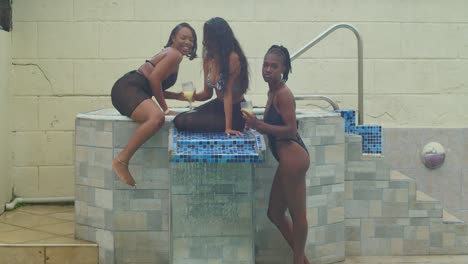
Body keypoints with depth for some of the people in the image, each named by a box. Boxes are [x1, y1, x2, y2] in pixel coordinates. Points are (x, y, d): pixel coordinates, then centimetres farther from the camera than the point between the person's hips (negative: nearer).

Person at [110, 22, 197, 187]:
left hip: (134, 92, 11)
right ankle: (121, 161, -32)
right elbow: (154, 79, -14)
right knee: (157, 117, -34)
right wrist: (165, 109, -7)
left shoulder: (170, 54, 27)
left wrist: (178, 96, 16)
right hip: (127, 89, -11)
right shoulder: (174, 54, -3)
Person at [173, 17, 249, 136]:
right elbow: (207, 93, 5)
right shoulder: (208, 58, -1)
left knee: (189, 122, -20)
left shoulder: (233, 58, -24)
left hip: (234, 111, -8)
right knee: (179, 120, -1)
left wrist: (228, 127, -25)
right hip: (219, 105, 8)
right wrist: (194, 96, -17)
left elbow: (228, 94, -25)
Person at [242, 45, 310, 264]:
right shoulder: (273, 91, 14)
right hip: (287, 158, 11)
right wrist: (257, 123, 7)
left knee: (297, 214, 2)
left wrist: (260, 126, -24)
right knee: (275, 214, 17)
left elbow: (291, 130, -19)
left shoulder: (283, 94, -14)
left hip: (292, 156, -11)